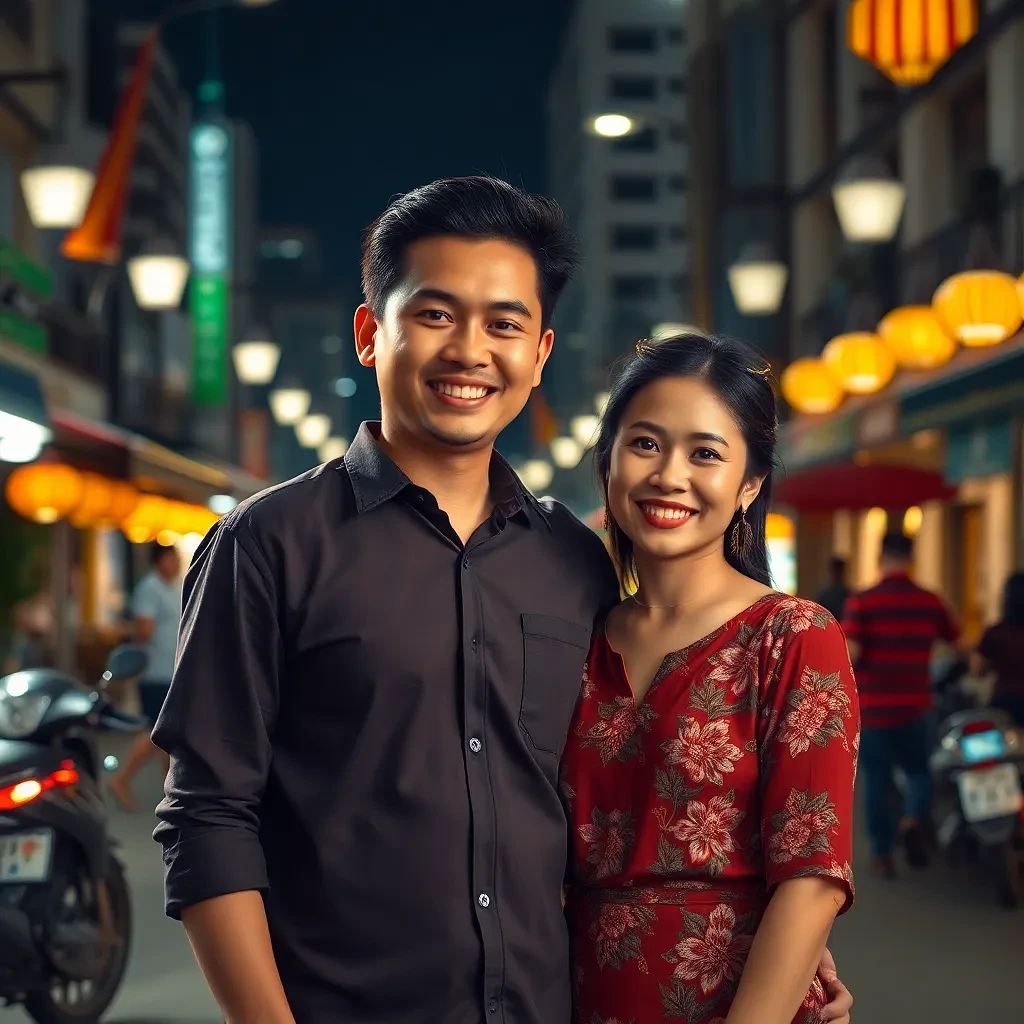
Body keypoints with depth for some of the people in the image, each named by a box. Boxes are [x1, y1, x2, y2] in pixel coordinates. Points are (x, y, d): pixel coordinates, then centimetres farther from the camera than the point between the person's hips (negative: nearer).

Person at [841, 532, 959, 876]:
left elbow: (850, 655, -18)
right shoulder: (931, 602, -1)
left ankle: (883, 854, 15)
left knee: (877, 780, 11)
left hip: (872, 706, -1)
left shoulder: (861, 602, -10)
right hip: (914, 706, 1)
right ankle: (915, 819, -12)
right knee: (918, 771, 17)